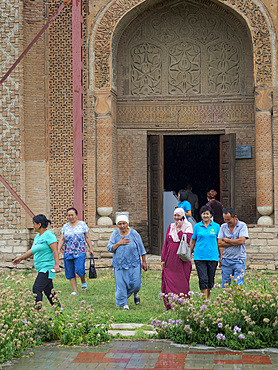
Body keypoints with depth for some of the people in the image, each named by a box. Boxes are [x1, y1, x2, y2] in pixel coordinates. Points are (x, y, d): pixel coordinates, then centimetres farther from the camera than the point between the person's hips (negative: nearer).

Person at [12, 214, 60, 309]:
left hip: (48, 268, -9)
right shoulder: (37, 236, 17)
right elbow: (32, 251, 29)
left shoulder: (49, 235, -10)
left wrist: (56, 265, -27)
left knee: (37, 289, -17)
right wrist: (20, 258, 35)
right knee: (48, 291, 9)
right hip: (41, 269, 9)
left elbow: (55, 250, -17)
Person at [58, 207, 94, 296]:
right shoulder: (65, 227, 11)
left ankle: (83, 281, 15)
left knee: (79, 270, -18)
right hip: (68, 253, 3)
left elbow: (87, 237, 7)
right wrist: (59, 248, -6)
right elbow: (62, 239, 9)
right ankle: (75, 291, 9)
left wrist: (90, 248, 2)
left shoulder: (82, 224, 5)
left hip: (80, 252, -3)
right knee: (70, 273, 1)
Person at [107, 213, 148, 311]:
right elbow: (109, 248, -2)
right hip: (119, 264, 1)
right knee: (121, 284, -2)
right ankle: (124, 303, 12)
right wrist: (119, 243, -17)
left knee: (135, 283, -4)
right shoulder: (115, 234, 1)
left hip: (133, 263, -1)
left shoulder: (134, 233, -2)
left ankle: (135, 293, 31)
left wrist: (144, 262, 3)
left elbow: (141, 248, 3)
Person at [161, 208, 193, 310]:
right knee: (169, 281, 1)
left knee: (182, 282, -2)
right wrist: (163, 259, 8)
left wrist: (179, 229, -12)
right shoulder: (171, 227, 13)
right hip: (170, 259, 4)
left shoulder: (188, 226, 0)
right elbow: (165, 243, 13)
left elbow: (187, 240, -16)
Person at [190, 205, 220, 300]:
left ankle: (208, 297, 28)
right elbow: (192, 241, 11)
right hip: (199, 256, -1)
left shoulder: (216, 226, 5)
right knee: (203, 279, -8)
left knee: (210, 279, 9)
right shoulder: (197, 226, 5)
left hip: (212, 256, 1)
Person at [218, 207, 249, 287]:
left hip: (239, 260, -3)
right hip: (226, 259, 3)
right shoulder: (223, 226, 8)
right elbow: (220, 243, 4)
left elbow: (241, 241, -15)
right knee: (225, 286, 3)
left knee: (238, 285, -7)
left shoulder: (242, 225, -3)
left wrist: (226, 240, -5)